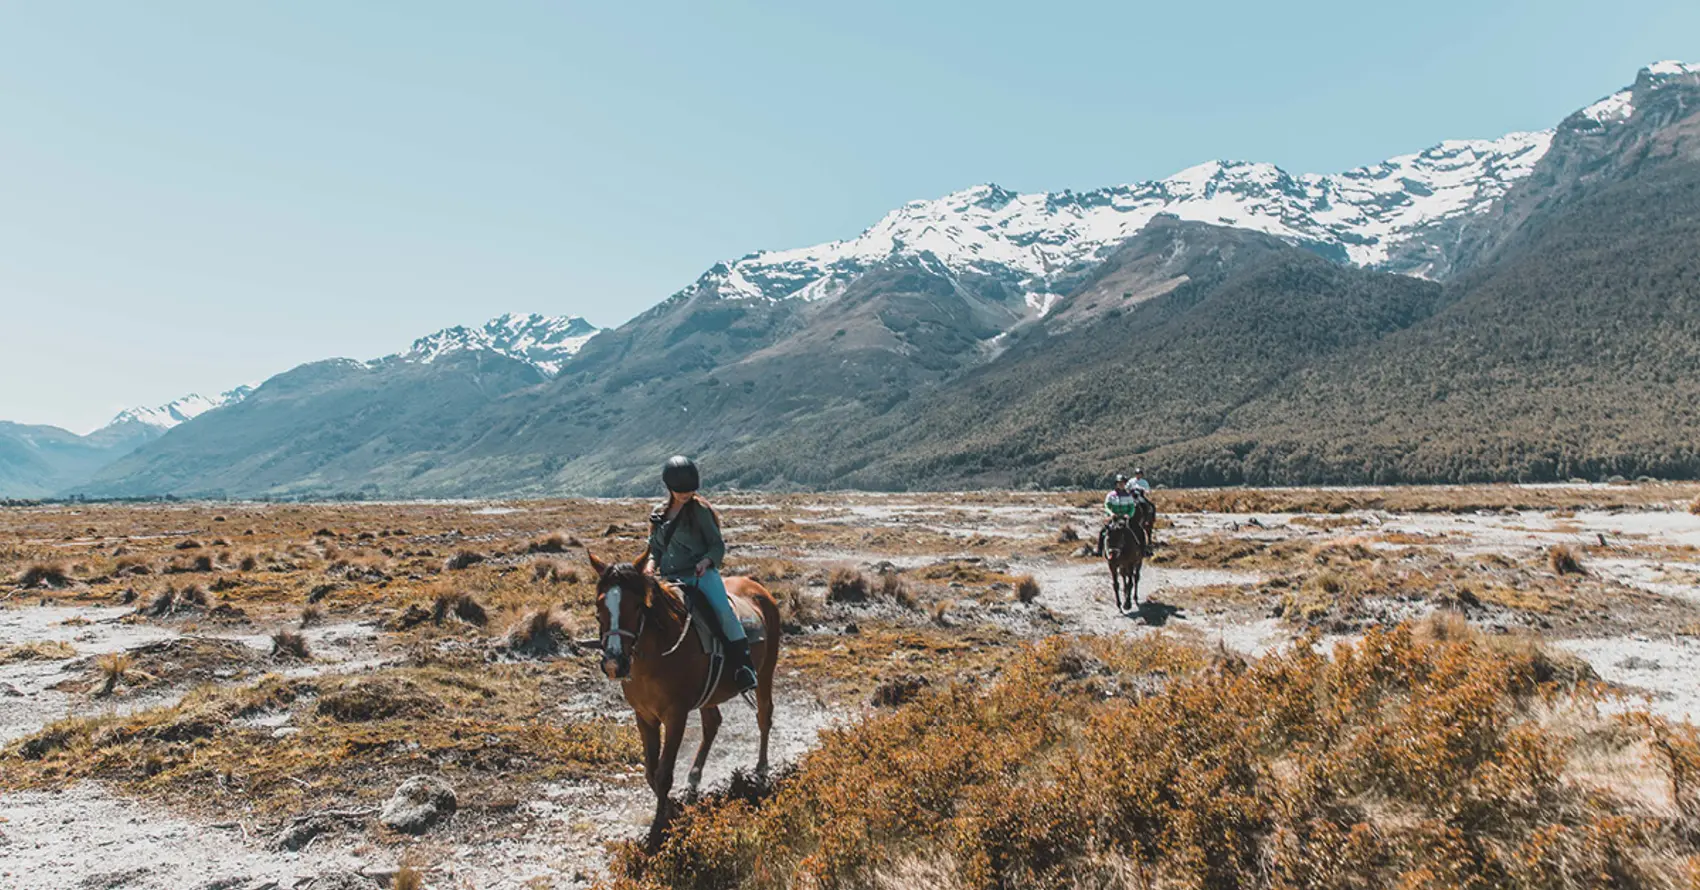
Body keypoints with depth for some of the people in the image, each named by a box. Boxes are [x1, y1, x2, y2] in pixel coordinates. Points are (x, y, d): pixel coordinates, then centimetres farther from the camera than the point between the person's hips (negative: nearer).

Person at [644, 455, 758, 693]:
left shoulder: (699, 510, 2)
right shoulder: (658, 515, 16)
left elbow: (718, 545, 2)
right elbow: (654, 550, 22)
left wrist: (706, 561, -19)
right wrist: (651, 564, -1)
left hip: (701, 575, -5)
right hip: (669, 579, 5)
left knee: (723, 611, -28)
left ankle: (743, 666, -22)